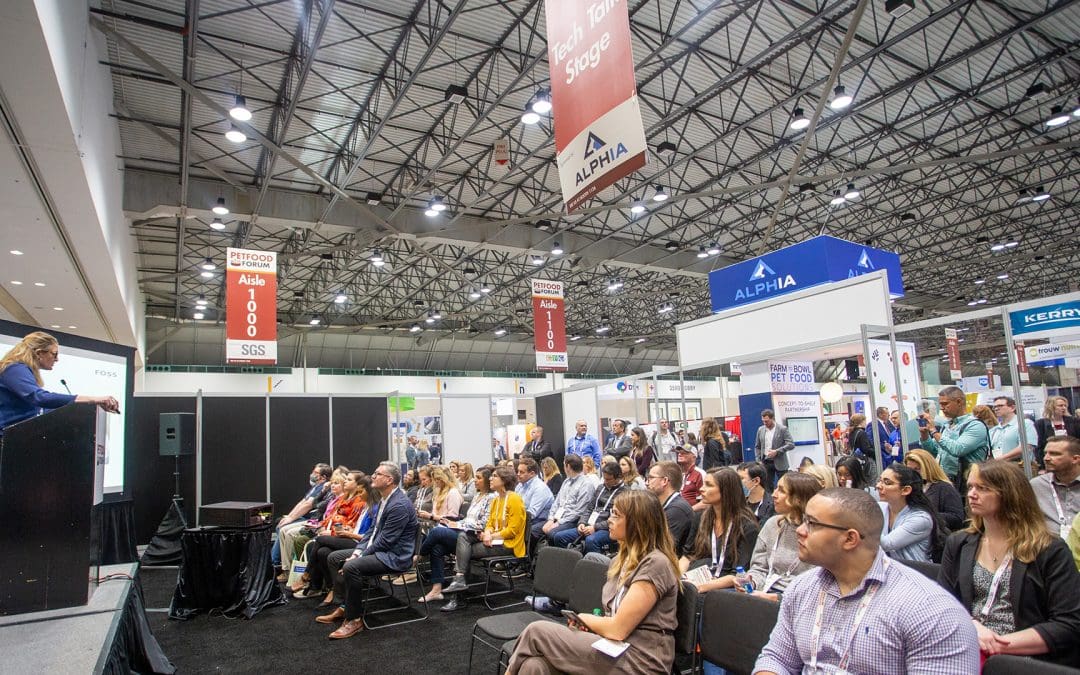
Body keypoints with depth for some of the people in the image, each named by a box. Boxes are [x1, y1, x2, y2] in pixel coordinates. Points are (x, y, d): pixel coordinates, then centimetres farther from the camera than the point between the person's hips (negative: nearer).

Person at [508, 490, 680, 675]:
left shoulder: (655, 564, -14)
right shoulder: (622, 559, 14)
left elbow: (617, 629, -16)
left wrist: (583, 618, 1)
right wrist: (589, 623, -5)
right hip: (612, 648, 7)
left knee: (536, 631, -13)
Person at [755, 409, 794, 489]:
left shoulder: (783, 429, -7)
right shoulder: (760, 430, 6)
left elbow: (791, 444, -14)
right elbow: (757, 447, 13)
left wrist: (777, 451, -21)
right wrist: (758, 461, 2)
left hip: (779, 463, -4)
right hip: (765, 463, 4)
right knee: (768, 486, 6)